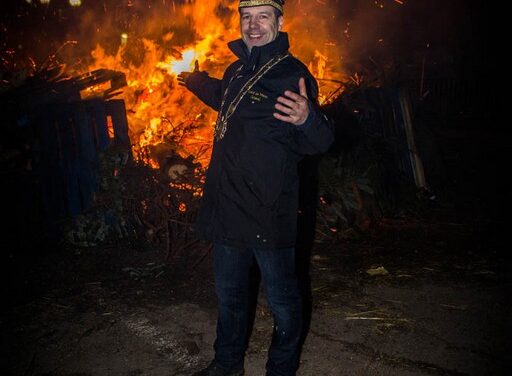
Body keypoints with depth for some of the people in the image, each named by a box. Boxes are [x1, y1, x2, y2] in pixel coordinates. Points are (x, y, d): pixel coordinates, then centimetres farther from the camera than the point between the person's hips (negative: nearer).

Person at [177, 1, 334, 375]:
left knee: (282, 300, 8)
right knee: (229, 293, 22)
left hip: (269, 214, -7)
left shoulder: (292, 74, -13)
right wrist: (195, 80, 41)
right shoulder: (236, 70, 9)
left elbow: (320, 141, -20)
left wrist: (307, 118, -41)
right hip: (228, 207, 8)